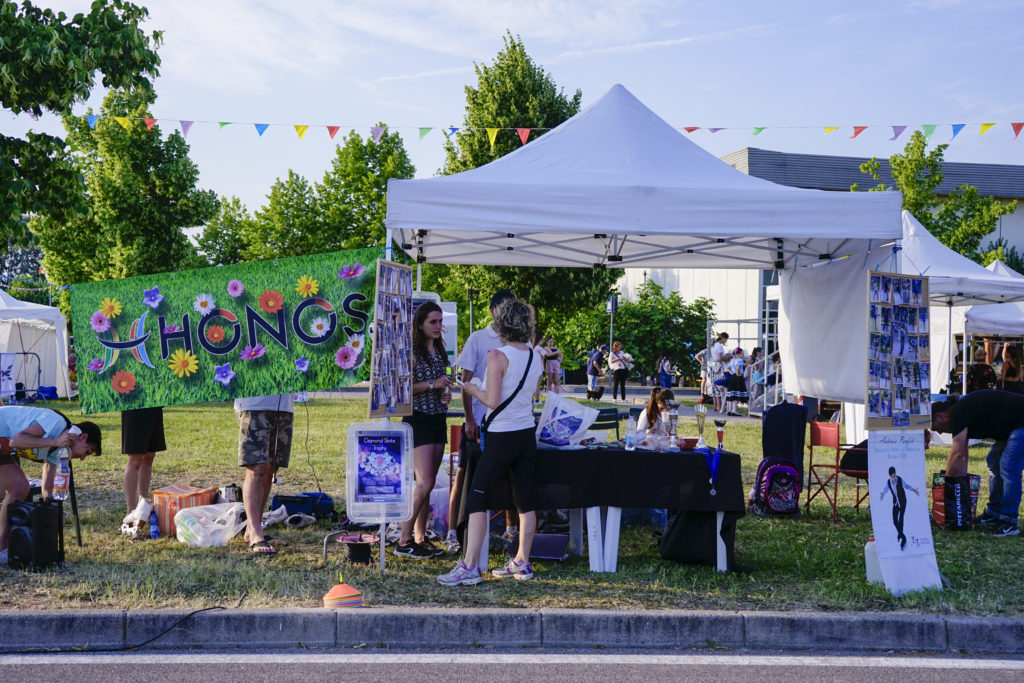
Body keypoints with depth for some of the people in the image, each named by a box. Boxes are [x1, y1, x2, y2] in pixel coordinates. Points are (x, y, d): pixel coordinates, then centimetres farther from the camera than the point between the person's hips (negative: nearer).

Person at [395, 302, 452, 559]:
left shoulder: (439, 350, 14)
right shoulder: (412, 352, -10)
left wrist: (446, 392, 6)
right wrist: (432, 384, -20)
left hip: (438, 419, 8)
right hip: (418, 419, -8)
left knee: (428, 484, 9)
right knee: (424, 482, -12)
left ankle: (420, 538, 15)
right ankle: (404, 541, -4)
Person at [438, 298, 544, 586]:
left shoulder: (498, 356, -14)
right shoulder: (536, 357, 6)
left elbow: (492, 401, -16)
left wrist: (474, 389, 1)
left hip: (502, 437, -7)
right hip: (527, 433, 7)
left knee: (476, 498, -4)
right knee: (524, 500, 11)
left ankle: (469, 567, -8)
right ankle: (522, 563, 19)